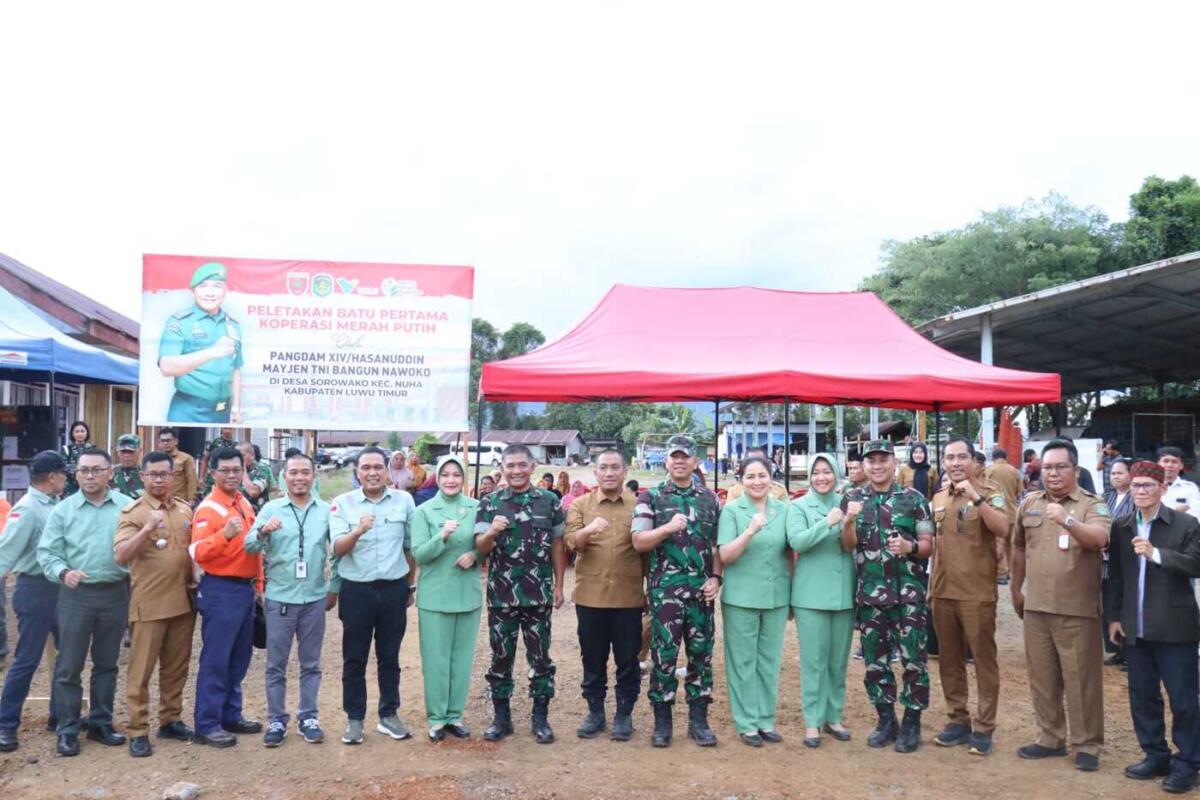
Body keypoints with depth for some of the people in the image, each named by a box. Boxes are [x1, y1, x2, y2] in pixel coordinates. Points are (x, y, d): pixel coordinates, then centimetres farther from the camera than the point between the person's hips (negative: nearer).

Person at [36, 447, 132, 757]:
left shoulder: (127, 507, 0)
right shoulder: (63, 510, 0)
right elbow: (47, 552, 0)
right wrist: (63, 572, -19)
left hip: (115, 594, 1)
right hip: (76, 595, -1)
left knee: (106, 663, 13)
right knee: (69, 665, 3)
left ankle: (101, 723, 25)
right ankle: (68, 729, 15)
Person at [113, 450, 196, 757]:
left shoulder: (185, 509, 8)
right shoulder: (132, 512, -8)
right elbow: (121, 556, -19)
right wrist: (147, 529, -32)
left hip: (183, 600, 5)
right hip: (149, 603, -5)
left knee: (176, 667, 14)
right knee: (141, 669, 2)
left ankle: (170, 719, 26)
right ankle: (138, 730, 11)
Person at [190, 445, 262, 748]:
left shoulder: (245, 504, 11)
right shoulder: (208, 508, -13)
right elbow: (198, 553, -22)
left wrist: (258, 584, 17)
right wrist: (225, 533, -36)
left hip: (245, 588, 8)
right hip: (221, 589, -8)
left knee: (239, 658, 15)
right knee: (215, 659, -2)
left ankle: (231, 715, 27)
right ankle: (207, 725, 6)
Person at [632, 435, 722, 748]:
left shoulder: (710, 499, 9)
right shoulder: (650, 497, 0)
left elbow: (719, 544, 12)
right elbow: (638, 542, -7)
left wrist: (716, 577, 0)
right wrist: (669, 527, -21)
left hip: (701, 590, 3)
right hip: (665, 590, -3)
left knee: (701, 654, 8)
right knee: (663, 654, 2)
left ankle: (698, 720, 19)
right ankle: (662, 722, 14)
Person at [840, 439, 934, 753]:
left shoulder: (913, 499, -1)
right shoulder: (852, 498, 5)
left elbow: (929, 545, 1)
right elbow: (848, 546, 0)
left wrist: (909, 546, -20)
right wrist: (848, 522, -19)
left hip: (909, 594, -2)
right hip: (870, 595, 2)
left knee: (913, 660, 2)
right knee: (875, 661, 10)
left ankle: (912, 722, 16)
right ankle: (886, 720, 24)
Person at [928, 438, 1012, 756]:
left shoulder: (990, 491, -6)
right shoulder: (938, 498, 11)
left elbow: (1003, 529, -23)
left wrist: (975, 497, -29)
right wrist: (931, 585, 16)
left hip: (977, 592, -6)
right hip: (942, 591, 6)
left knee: (983, 659, 2)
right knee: (949, 659, 12)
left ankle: (983, 727, 10)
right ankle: (957, 719, 24)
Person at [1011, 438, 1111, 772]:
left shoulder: (1093, 505, -5)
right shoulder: (1028, 504, 7)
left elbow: (1099, 538, -25)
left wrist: (1067, 522, -42)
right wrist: (1016, 589, 20)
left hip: (1077, 609, -4)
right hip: (1036, 607, 4)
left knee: (1081, 680, 3)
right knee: (1042, 678, 13)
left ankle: (1087, 745, 16)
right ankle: (1050, 738, 27)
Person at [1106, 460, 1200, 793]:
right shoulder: (1121, 526, 7)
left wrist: (1156, 554, -23)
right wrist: (1114, 616, 8)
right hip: (1135, 627, 4)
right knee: (1142, 695, 12)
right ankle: (1156, 756, 25)